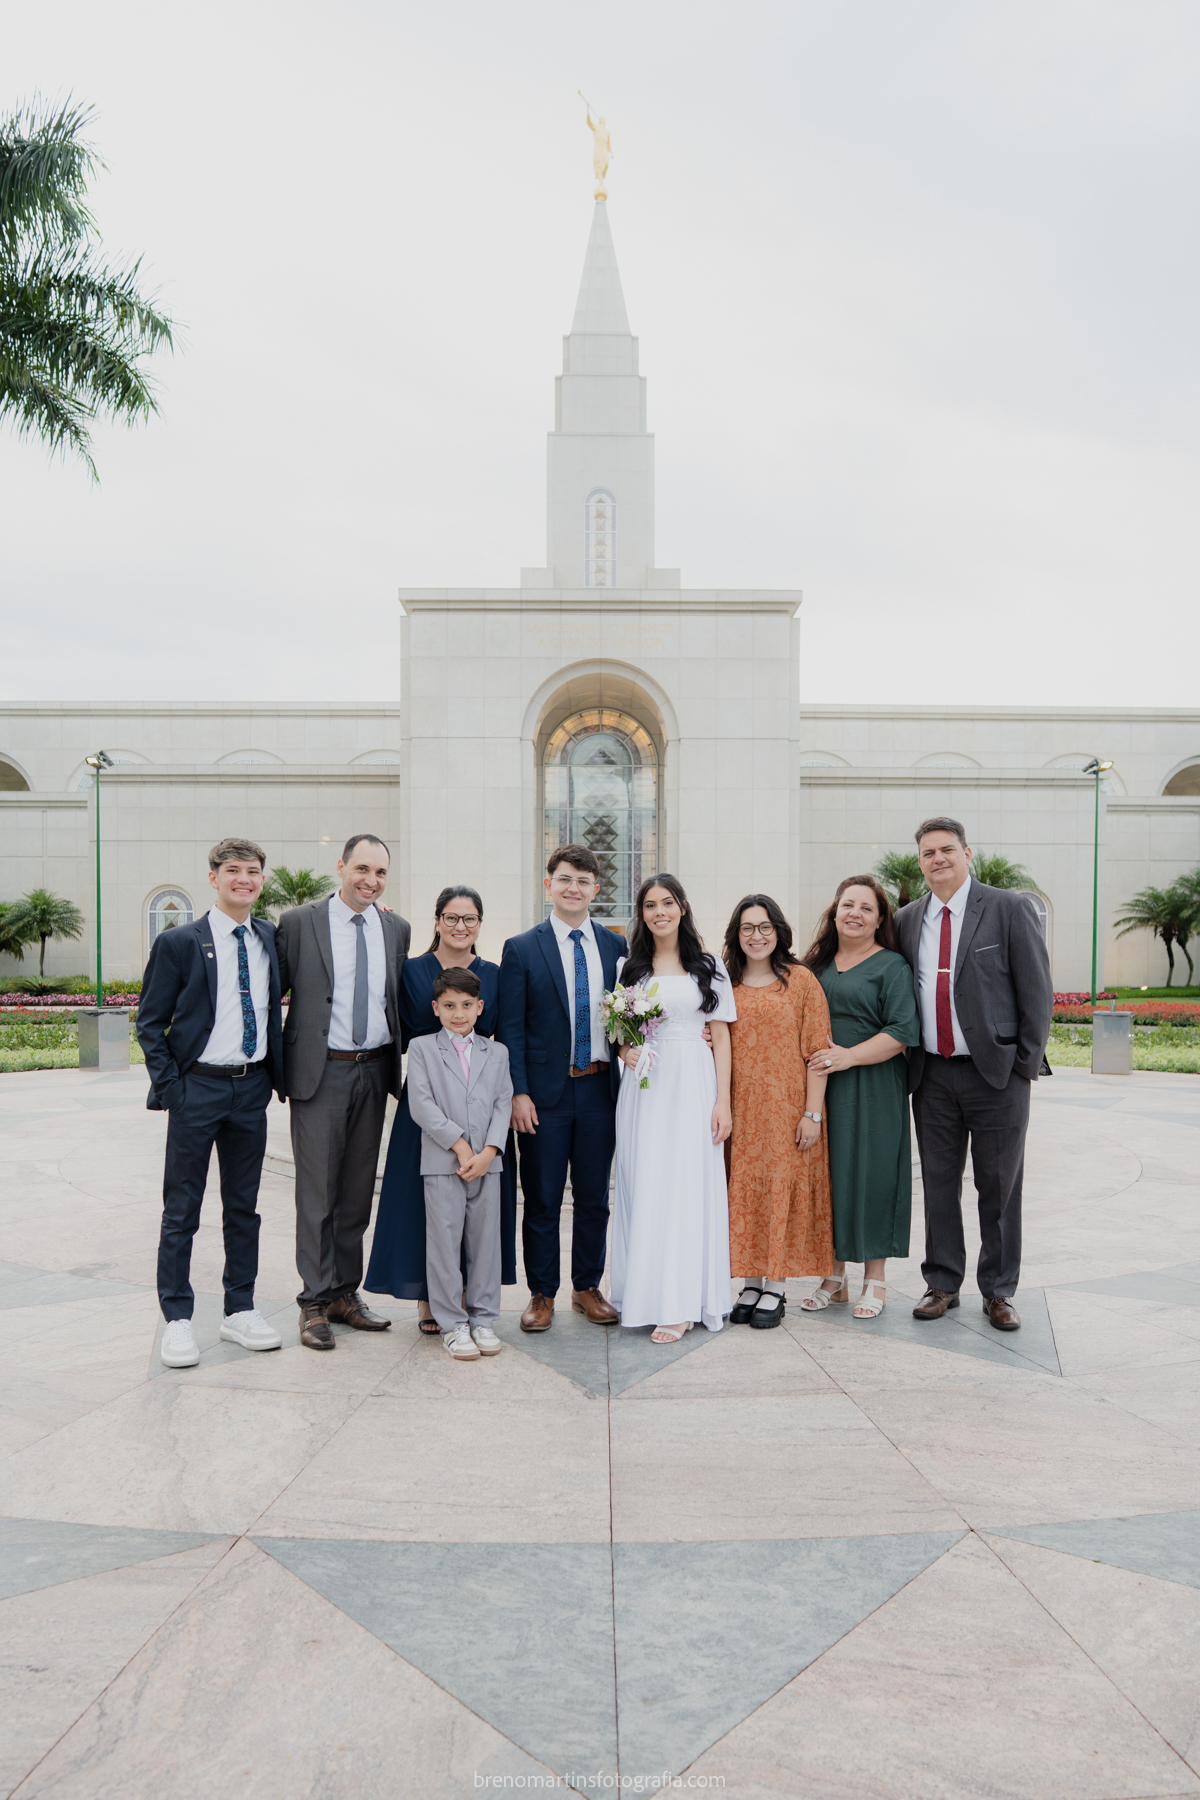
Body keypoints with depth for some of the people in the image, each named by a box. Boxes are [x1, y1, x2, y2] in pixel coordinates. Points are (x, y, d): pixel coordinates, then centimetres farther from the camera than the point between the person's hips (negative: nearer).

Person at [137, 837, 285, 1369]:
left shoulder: (270, 938, 6)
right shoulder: (178, 943, -5)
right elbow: (149, 1023, -4)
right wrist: (169, 1087, -9)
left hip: (252, 1089, 4)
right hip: (198, 1088, -4)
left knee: (243, 1205, 13)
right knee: (181, 1210, 5)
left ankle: (240, 1311, 24)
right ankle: (177, 1320, 16)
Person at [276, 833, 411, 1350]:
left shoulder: (396, 928, 9)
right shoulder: (298, 922, -3)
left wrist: (398, 1065, 10)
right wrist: (278, 1069, -4)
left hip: (375, 1073, 4)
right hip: (321, 1072, -4)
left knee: (358, 1190, 12)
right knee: (317, 1192, 0)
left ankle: (345, 1293, 24)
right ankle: (315, 1302, 12)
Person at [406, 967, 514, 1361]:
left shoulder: (496, 1053, 13)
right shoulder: (422, 1048, 4)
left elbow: (503, 1104, 6)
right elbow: (421, 1105, -6)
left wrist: (488, 1151, -9)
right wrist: (459, 1144, -12)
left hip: (488, 1162, 3)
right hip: (442, 1162, -2)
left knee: (485, 1240, 6)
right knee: (444, 1242, 0)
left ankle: (483, 1319, 19)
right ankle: (453, 1324, 11)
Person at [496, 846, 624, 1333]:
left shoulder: (616, 945, 7)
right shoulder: (521, 949, -2)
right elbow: (510, 1028, -4)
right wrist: (518, 1092, -11)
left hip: (600, 1088, 3)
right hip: (546, 1092, -2)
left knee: (594, 1197, 12)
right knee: (542, 1201, 7)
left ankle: (587, 1287, 28)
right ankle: (542, 1294, 21)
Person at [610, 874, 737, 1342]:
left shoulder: (708, 966, 5)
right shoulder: (629, 967, 10)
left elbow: (720, 1036, 3)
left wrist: (722, 1100, -4)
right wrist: (624, 1050, -8)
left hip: (693, 1085, -2)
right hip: (643, 1086, 2)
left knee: (688, 1185, -3)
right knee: (643, 1188, 2)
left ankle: (680, 1304, 3)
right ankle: (644, 1292, 13)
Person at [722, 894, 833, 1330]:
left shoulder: (801, 981, -2)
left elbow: (816, 1052, -5)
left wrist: (812, 1113, -10)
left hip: (787, 1109, -3)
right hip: (739, 1111, 3)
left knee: (782, 1188, 2)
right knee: (742, 1195, 7)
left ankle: (775, 1289, 14)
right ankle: (750, 1283, 20)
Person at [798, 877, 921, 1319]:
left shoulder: (892, 966, -2)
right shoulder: (818, 963, 12)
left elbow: (902, 1031, -10)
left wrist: (850, 1055, -17)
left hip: (872, 1090, -4)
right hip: (822, 1088, 4)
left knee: (869, 1173, 0)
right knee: (828, 1173, 8)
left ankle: (874, 1279, 14)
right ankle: (835, 1275, 20)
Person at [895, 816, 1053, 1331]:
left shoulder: (1010, 909, -4)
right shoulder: (907, 920, 8)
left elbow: (1037, 990, -4)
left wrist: (1026, 1063, -7)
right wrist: (908, 1059, 6)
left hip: (996, 1073, -3)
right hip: (933, 1075, 3)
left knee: (999, 1186, 7)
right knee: (939, 1181, 10)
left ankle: (999, 1292, 21)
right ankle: (942, 1284, 24)